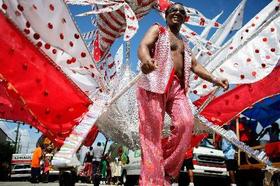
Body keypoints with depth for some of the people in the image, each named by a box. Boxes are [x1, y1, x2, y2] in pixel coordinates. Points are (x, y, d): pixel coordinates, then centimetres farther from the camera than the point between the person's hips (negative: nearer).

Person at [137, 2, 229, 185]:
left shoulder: (184, 43, 31)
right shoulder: (158, 30, 13)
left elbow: (195, 65, 26)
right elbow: (143, 46, -7)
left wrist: (214, 79, 9)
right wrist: (146, 59, -32)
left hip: (177, 87, 5)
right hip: (155, 83, -5)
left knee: (186, 122, -18)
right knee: (152, 131, -10)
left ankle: (166, 169, -4)